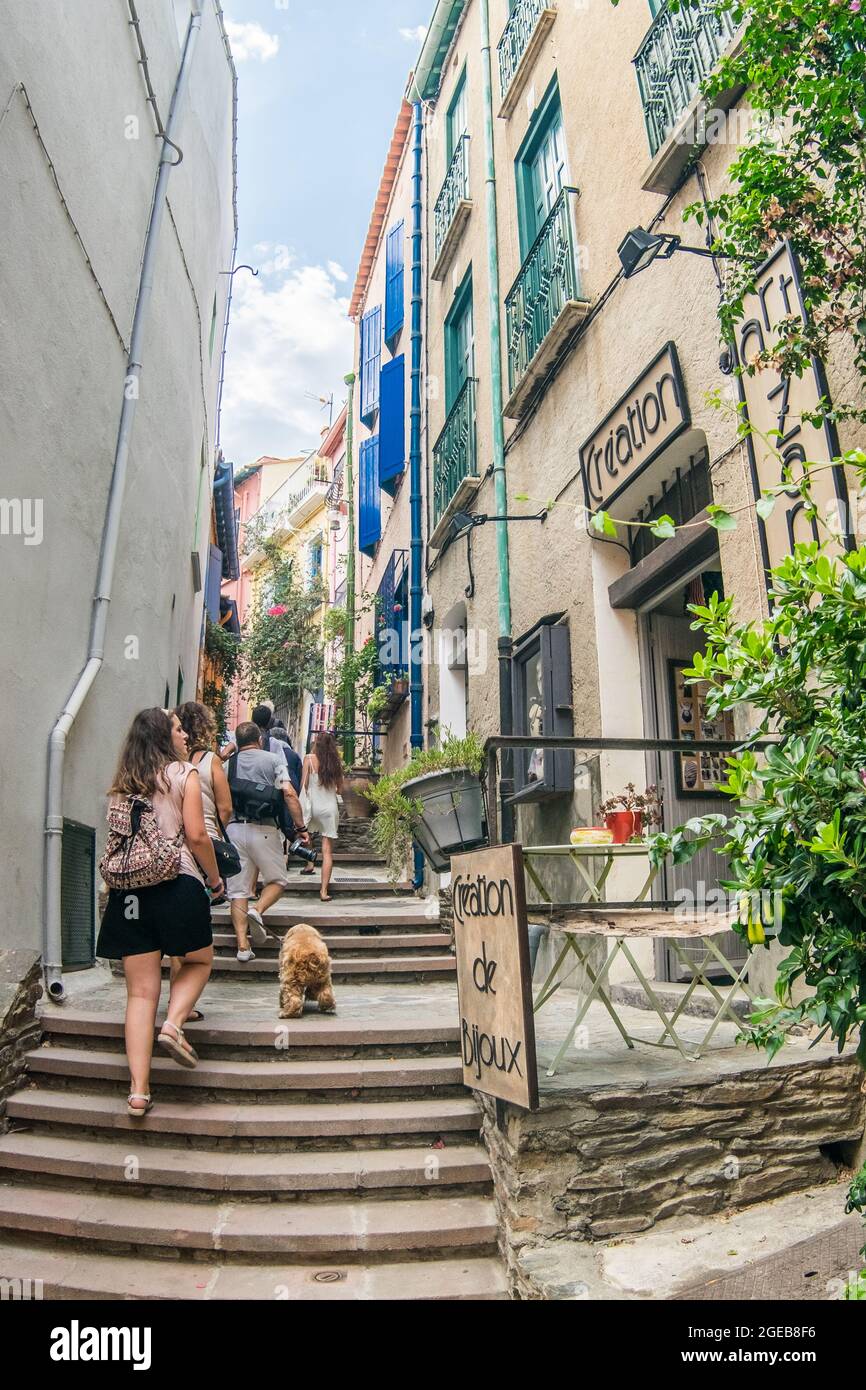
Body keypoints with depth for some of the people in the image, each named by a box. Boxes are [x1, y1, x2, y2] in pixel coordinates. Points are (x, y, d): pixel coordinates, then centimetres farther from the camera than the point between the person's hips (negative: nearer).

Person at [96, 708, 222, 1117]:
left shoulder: (121, 784, 15)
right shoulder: (184, 773, -1)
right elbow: (196, 835, -7)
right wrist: (214, 878, 4)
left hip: (128, 888, 5)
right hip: (177, 883, -4)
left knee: (140, 993, 6)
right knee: (199, 961, 19)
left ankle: (138, 1089, 4)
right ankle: (173, 1024, -4)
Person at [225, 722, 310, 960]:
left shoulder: (228, 763, 11)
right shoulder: (273, 759, 3)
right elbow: (289, 793, -7)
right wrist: (301, 827, -3)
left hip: (233, 829, 3)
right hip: (264, 829, -3)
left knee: (238, 888, 7)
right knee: (278, 879, 15)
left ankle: (242, 946, 3)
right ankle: (258, 910, -13)